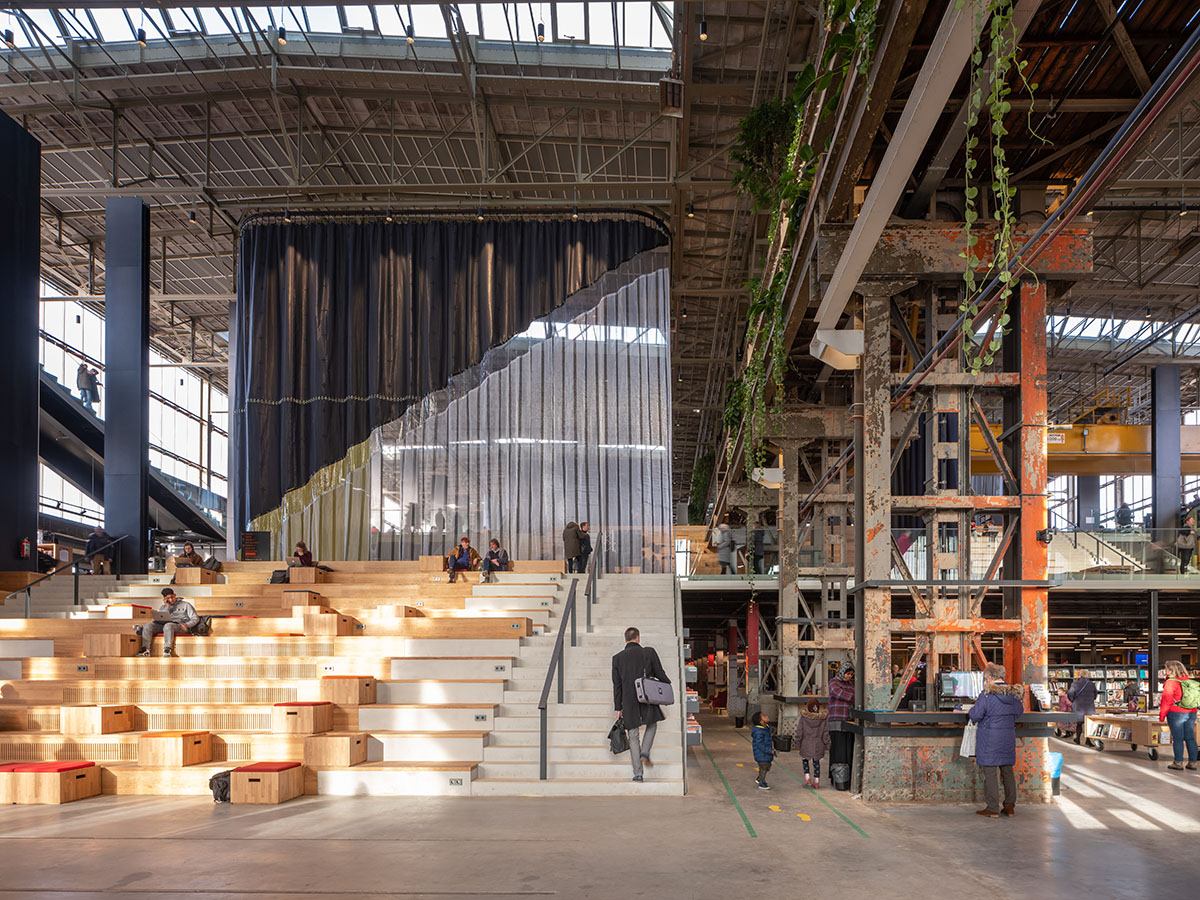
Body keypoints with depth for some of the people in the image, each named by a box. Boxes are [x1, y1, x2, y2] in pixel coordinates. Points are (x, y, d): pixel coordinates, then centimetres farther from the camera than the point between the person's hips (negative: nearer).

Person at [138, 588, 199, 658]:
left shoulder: (185, 605, 16)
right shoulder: (162, 607, 26)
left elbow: (195, 618, 7)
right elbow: (158, 620, 9)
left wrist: (187, 625, -14)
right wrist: (167, 607, 4)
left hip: (180, 626, -4)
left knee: (168, 625, -40)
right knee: (148, 625, -21)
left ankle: (167, 651, -48)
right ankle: (145, 650, -33)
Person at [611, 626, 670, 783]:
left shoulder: (617, 658, 1)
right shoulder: (649, 652, -4)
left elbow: (617, 685, 3)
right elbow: (660, 674, 1)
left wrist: (618, 708, 8)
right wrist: (668, 684, 23)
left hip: (629, 702, 1)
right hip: (648, 699, -1)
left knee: (634, 737, 8)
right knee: (652, 725, 26)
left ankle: (638, 773, 6)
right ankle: (645, 753, 6)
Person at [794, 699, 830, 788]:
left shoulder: (803, 717, -12)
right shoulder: (823, 718, -8)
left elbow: (799, 731, -7)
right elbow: (826, 732, -3)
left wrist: (798, 743, 2)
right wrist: (826, 744, 6)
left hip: (806, 744, -1)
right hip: (818, 744, 2)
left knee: (805, 759, 20)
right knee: (816, 762, 16)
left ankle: (807, 777, 7)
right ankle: (816, 781, 16)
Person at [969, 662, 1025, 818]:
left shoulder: (987, 695, -15)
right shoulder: (1015, 693, 2)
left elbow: (974, 716, -13)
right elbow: (1019, 710, 17)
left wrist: (971, 711, 9)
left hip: (990, 738, -6)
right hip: (1009, 737, 6)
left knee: (990, 772, 0)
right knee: (1007, 770, 14)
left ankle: (993, 808, 2)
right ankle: (1009, 806, 17)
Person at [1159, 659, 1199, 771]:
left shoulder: (1171, 682, -12)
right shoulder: (1189, 681, 7)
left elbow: (1166, 700, -11)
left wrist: (1162, 715, -4)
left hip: (1176, 714, -6)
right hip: (1191, 713, 6)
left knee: (1177, 738, 0)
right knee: (1190, 738, 10)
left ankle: (1178, 762, 2)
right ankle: (1192, 762, 12)